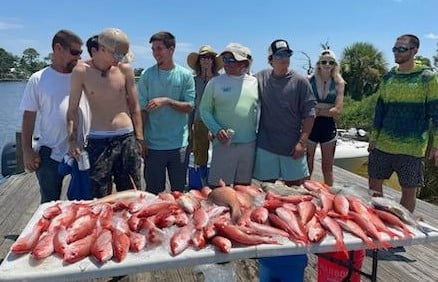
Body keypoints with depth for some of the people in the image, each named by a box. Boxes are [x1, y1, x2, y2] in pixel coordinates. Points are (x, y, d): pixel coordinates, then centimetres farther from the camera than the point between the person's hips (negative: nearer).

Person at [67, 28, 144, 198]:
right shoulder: (81, 71, -4)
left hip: (126, 138, 2)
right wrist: (72, 139, -10)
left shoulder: (125, 69, 0)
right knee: (98, 197, 6)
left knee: (131, 194, 10)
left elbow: (134, 106, 6)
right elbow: (73, 108, 0)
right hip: (98, 141, -1)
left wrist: (139, 138, 5)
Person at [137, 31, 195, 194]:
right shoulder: (146, 75, -1)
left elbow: (189, 107, -4)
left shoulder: (185, 75, 0)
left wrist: (167, 101, -18)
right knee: (153, 191, 11)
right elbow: (142, 109, 0)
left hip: (178, 144, 1)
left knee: (179, 190, 15)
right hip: (153, 144, 0)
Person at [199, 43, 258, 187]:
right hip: (224, 143, -2)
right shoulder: (215, 82, -1)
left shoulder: (254, 82, 6)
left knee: (243, 187, 15)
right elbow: (204, 110, 0)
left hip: (249, 144, 3)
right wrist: (217, 130, -14)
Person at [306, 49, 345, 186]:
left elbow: (337, 110, -6)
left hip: (328, 126, 1)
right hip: (311, 125, -1)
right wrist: (327, 109, -12)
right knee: (307, 166, 5)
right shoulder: (310, 80, -2)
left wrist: (317, 110, -12)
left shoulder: (338, 83, 1)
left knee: (327, 167, 12)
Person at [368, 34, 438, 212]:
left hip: (411, 148, -4)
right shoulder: (389, 77, 9)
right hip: (383, 145, 4)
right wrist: (373, 137, 8)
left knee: (409, 191, 6)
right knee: (374, 185, 8)